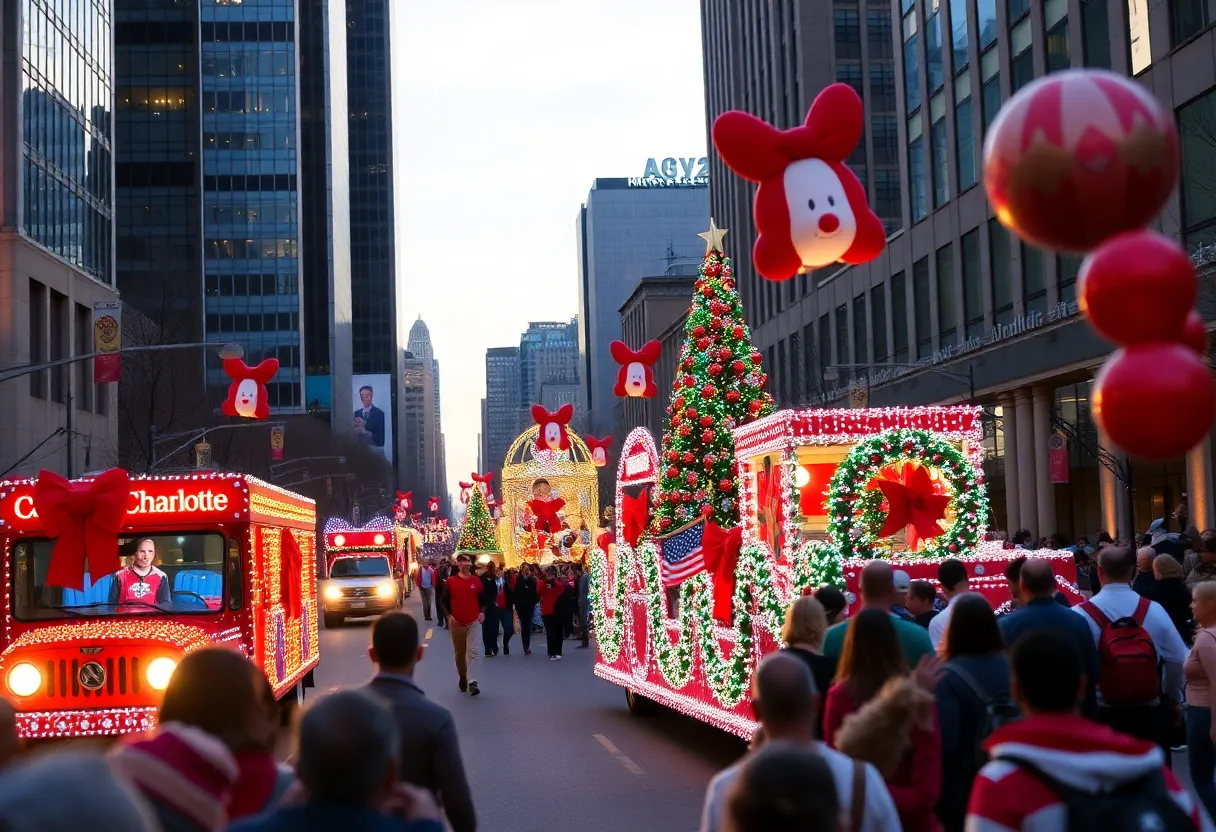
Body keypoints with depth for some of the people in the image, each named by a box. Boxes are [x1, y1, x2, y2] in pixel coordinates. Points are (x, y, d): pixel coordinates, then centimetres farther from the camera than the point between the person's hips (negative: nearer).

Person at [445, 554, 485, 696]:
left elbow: (483, 599, 14)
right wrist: (448, 616, -8)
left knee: (474, 652, -13)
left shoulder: (476, 580, 3)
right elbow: (444, 600, 3)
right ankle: (463, 678, 30)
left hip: (474, 622, 0)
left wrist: (482, 612, -1)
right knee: (459, 653, 11)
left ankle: (472, 683, -19)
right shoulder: (450, 581, -1)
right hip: (456, 623, 0)